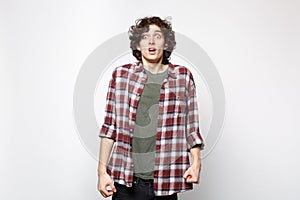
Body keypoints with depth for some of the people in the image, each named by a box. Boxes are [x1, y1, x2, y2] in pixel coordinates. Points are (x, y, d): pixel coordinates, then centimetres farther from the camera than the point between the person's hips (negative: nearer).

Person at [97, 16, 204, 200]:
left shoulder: (183, 77, 6)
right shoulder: (121, 75, 5)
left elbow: (191, 127, 9)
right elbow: (109, 126, 6)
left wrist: (196, 161, -4)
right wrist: (102, 170, 1)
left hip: (166, 182, 0)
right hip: (125, 180, 0)